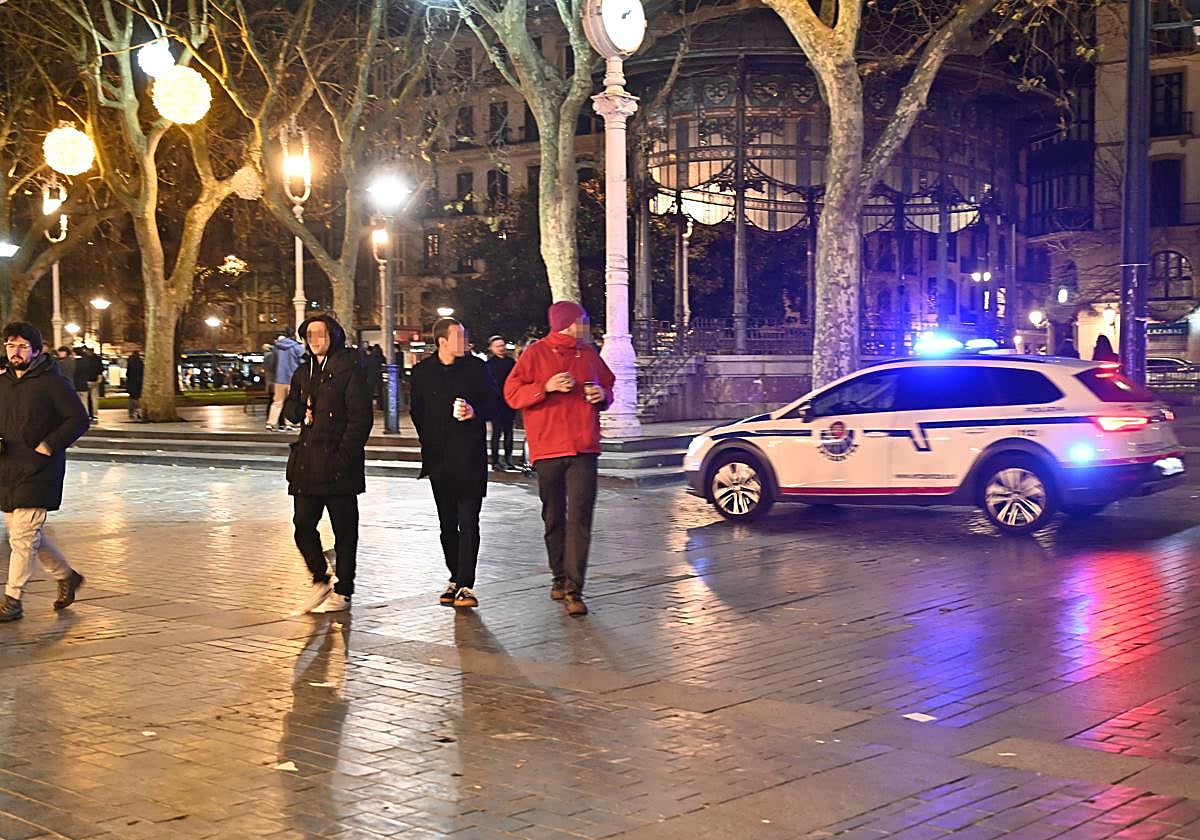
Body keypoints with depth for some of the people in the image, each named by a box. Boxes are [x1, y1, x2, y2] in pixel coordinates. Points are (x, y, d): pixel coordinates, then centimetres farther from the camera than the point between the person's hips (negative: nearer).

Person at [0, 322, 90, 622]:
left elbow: (79, 419, -9)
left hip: (38, 472, -7)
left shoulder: (53, 383, -8)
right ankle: (67, 576, 33)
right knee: (30, 535, 14)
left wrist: (48, 446, -15)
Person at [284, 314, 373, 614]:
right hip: (307, 461, 6)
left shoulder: (350, 370, -5)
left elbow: (361, 417, -10)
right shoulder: (303, 372, 16)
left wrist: (344, 456, -16)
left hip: (338, 463, -6)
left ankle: (342, 592, 11)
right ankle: (320, 580, 23)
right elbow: (289, 406, 26)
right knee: (303, 525, 4)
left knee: (344, 528, 2)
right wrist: (302, 413, 2)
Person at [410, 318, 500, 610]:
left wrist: (476, 411, -15)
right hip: (439, 459, 3)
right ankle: (456, 579, 19)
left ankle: (465, 585, -8)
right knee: (447, 523, 8)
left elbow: (495, 402, 3)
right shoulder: (422, 372, 7)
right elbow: (417, 411, 16)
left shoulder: (476, 367, 2)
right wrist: (429, 441, 11)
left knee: (468, 521, -8)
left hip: (470, 457, -3)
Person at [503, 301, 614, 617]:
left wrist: (602, 395, 3)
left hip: (583, 449, 2)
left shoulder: (589, 354, 12)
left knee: (580, 517, -9)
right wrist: (546, 387, -17)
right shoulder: (536, 354, 0)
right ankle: (559, 577, 26)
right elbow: (512, 393, -4)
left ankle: (574, 589, -11)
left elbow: (607, 385, 26)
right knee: (554, 518, 9)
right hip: (548, 448, -2)